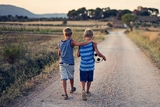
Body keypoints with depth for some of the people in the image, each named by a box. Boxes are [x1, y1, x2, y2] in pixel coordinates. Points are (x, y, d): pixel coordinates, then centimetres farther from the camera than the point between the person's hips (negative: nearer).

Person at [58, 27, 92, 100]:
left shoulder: (60, 42, 3)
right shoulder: (71, 42, -12)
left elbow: (59, 53, 11)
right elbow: (81, 44, -28)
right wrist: (89, 41, -16)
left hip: (62, 63, 2)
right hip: (70, 63, -2)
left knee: (64, 78, 0)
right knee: (71, 77, 20)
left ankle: (65, 94, -9)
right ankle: (72, 89, 42)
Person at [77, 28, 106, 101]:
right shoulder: (93, 44, -10)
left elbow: (78, 55, 3)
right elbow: (98, 53, -20)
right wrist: (103, 57, -3)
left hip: (83, 66, 1)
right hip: (90, 66, -1)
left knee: (82, 80, 7)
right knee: (89, 80, 19)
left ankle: (83, 90, -19)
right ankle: (87, 92, 33)